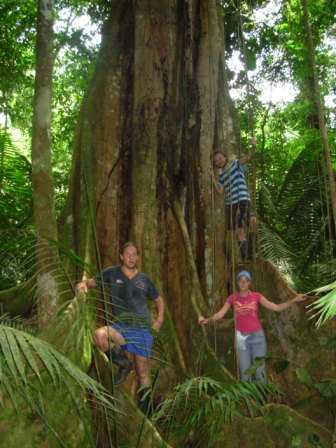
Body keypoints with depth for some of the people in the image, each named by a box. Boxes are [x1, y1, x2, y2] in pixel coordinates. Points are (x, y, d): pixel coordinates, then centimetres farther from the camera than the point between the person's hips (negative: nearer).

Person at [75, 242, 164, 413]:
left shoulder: (144, 279, 8)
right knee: (99, 335, -32)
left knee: (142, 370, 5)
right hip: (120, 327, -1)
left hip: (143, 329, 1)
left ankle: (143, 407, 26)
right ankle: (123, 363, -5)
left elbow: (158, 299, 20)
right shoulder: (112, 273, 3)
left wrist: (159, 319, 6)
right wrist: (84, 283, -13)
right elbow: (94, 281, 11)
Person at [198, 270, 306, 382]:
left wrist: (294, 300, -12)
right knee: (245, 372, 5)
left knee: (260, 372, -1)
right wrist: (207, 320, -26)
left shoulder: (256, 296, 1)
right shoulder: (232, 298, 3)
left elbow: (277, 307, -2)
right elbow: (220, 314, -8)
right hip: (241, 337, 1)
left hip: (257, 336, -1)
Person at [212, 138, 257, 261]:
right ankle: (245, 257, 10)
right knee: (239, 231, 5)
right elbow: (220, 191, 8)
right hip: (230, 204, 4)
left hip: (243, 199, -4)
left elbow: (247, 157, -11)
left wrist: (253, 147, -30)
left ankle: (250, 252, -19)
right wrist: (213, 178, 1)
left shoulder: (236, 164, 8)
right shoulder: (221, 175, 19)